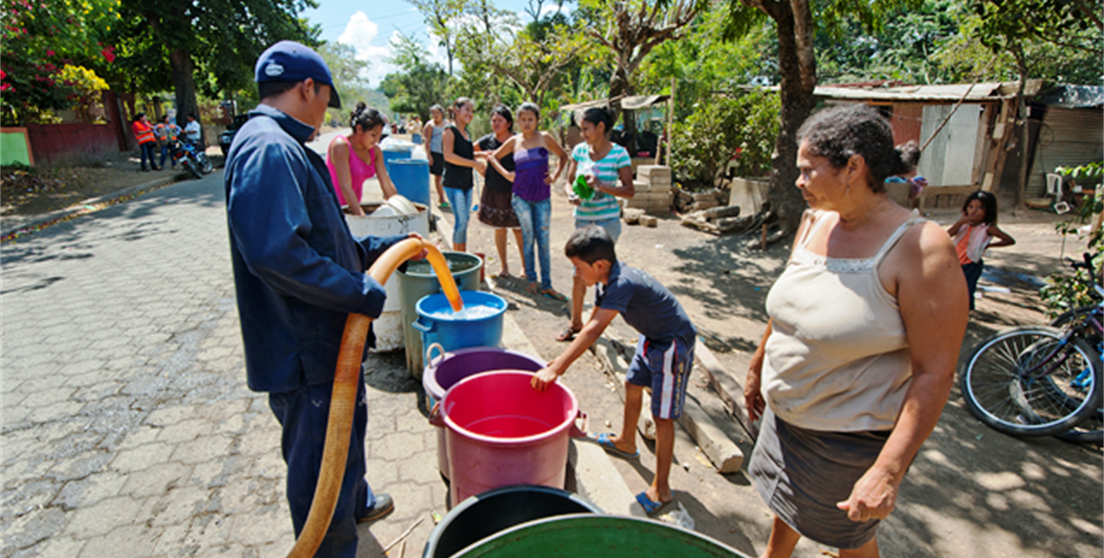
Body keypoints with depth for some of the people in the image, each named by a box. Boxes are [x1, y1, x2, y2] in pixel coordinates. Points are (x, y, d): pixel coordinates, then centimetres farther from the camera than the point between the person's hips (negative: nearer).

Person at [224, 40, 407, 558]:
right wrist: (366, 295, -27)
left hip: (324, 339, 11)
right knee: (321, 461, 7)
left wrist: (382, 246, 16)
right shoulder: (269, 149, -22)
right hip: (303, 350, -11)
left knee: (349, 423, 30)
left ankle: (356, 502, 54)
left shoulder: (281, 146, 13)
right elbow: (277, 252, -34)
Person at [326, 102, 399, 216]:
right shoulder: (341, 145, -16)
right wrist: (362, 217, -29)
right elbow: (345, 186, -23)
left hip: (353, 206, 6)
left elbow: (387, 184, 5)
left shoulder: (375, 151, 2)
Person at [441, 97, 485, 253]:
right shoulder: (449, 130, -9)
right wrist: (474, 163, -19)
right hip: (454, 183, -8)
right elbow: (448, 155, -20)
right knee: (461, 220, -7)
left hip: (467, 182, 8)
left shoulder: (466, 132, 15)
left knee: (465, 219, 11)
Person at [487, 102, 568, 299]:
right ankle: (531, 279, 17)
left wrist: (555, 176, 2)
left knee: (543, 240, 2)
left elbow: (563, 155, 14)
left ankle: (546, 285, 6)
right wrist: (506, 173, 3)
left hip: (542, 196, 0)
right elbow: (493, 157, 16)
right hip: (521, 195, 0)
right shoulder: (514, 141, 3)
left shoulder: (545, 138, 1)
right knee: (528, 238, 5)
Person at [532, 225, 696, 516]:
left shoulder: (623, 284, -33)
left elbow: (593, 330, -39)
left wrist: (556, 369, -40)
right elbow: (592, 325, 4)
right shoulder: (608, 280, -4)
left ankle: (661, 490, 11)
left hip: (673, 344, -10)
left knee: (662, 416, -3)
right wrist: (561, 359, 1)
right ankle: (626, 442, 49)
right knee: (633, 385, 24)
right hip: (652, 338, 10)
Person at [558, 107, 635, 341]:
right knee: (579, 273, 9)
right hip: (582, 219, 4)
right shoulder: (579, 150, 2)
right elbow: (569, 181, 8)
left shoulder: (619, 154, -9)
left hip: (607, 221, -4)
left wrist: (601, 185, -24)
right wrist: (570, 193, -15)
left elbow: (629, 191, -10)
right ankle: (575, 322, 23)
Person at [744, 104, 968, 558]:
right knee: (784, 508, 28)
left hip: (851, 439, -6)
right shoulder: (815, 221, -2)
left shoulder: (920, 249, -23)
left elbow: (934, 374, -23)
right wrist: (757, 369, 18)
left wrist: (887, 472, -26)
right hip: (784, 415, 6)